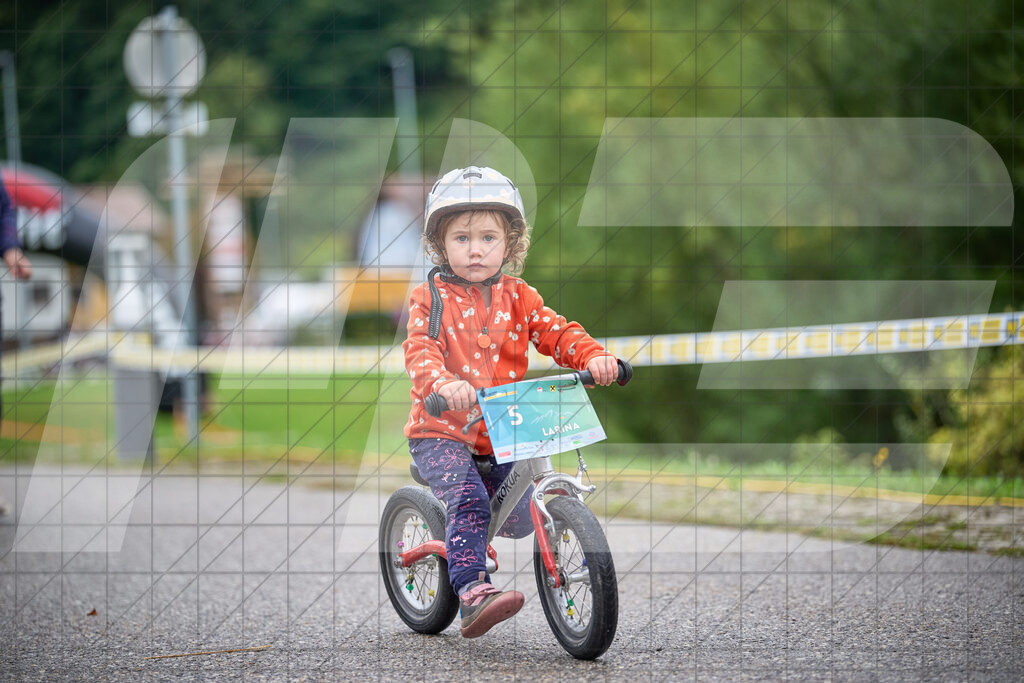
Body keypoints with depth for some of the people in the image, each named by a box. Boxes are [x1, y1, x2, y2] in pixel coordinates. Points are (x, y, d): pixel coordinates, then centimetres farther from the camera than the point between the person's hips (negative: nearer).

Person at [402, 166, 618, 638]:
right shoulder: (430, 298, -2)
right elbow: (420, 351, -18)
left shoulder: (517, 297, 9)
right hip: (441, 431, -4)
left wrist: (592, 356, -22)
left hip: (502, 433, 4)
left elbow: (556, 333, 0)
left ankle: (458, 535, 26)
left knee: (521, 519, -6)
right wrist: (443, 383, -40)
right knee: (468, 500, -28)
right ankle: (472, 592, -32)